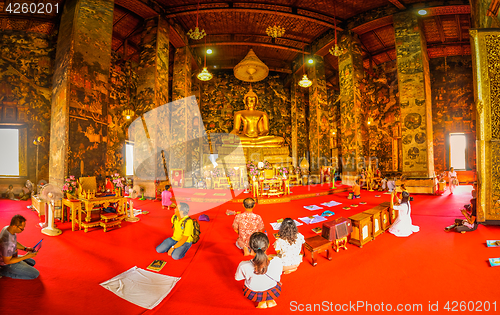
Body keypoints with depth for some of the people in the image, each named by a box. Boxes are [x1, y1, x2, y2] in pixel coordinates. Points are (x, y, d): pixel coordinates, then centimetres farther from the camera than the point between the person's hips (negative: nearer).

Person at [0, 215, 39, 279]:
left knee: (32, 262, 26)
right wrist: (25, 257, -24)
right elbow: (7, 261, -27)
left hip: (10, 256, 9)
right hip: (8, 263, -9)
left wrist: (25, 248, -1)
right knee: (35, 274, -7)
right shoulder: (7, 241, -39)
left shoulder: (7, 228, -11)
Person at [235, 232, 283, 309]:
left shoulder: (243, 266, -34)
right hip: (273, 294, 1)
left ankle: (262, 302, 27)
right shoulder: (277, 262, -33)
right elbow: (277, 278, -11)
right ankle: (269, 301, 28)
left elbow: (237, 278, -11)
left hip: (252, 295, 0)